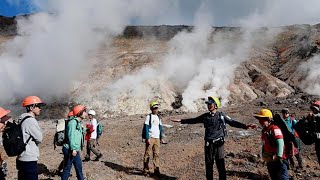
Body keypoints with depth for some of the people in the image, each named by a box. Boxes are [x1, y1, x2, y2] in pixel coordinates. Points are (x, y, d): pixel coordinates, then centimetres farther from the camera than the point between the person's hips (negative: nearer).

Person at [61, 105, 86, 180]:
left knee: (79, 167, 16)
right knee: (67, 168, 0)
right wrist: (73, 149, -25)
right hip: (70, 150, -10)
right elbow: (71, 136, -22)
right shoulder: (73, 122, -15)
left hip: (75, 150, 10)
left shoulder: (78, 123, 15)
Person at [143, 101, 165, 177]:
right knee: (148, 154, -3)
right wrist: (147, 138, -15)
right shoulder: (149, 117, -3)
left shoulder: (158, 118, 15)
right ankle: (146, 170, 7)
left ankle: (156, 170, 12)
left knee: (156, 154, 5)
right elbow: (146, 128, -8)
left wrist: (161, 138, 13)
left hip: (157, 138, 5)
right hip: (150, 138, -5)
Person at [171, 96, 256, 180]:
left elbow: (233, 122, -4)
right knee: (209, 164, 11)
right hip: (208, 144, 2)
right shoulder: (205, 116, 5)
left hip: (219, 143, -2)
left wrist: (245, 126, -17)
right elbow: (193, 120, 11)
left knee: (220, 164, 0)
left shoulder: (221, 115, -1)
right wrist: (181, 120, 9)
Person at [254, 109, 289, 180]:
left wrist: (279, 157, -27)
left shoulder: (275, 129, -17)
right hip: (269, 161, 9)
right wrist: (263, 155, 18)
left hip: (278, 160, -9)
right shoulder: (264, 130, 10)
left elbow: (280, 143, -25)